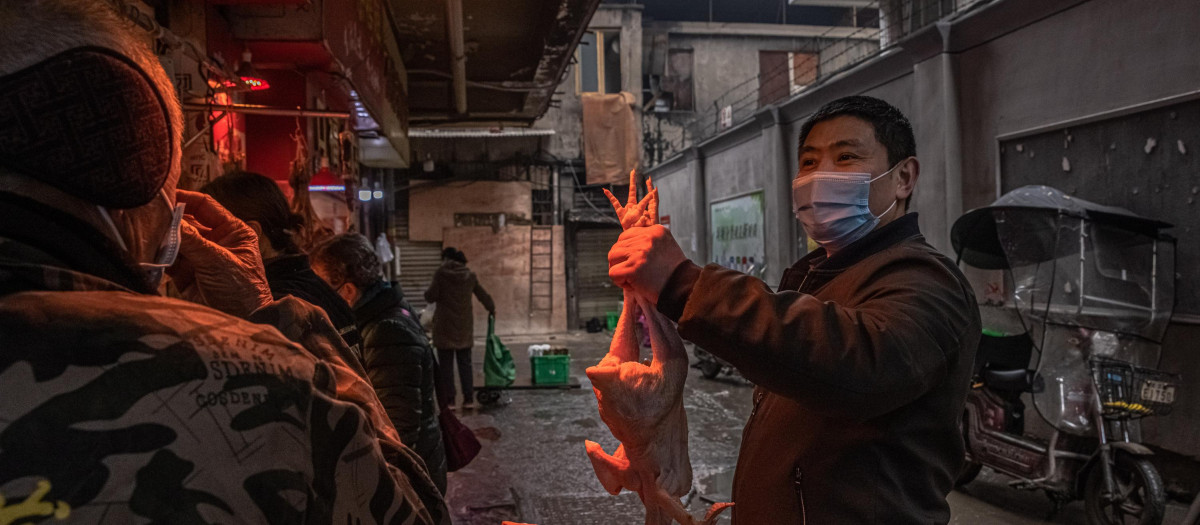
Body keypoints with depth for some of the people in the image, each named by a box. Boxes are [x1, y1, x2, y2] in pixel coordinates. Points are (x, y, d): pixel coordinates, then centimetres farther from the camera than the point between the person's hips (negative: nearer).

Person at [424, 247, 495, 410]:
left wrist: (427, 292, 13)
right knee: (465, 363, 11)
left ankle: (449, 400, 3)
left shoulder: (441, 273, -9)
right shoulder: (470, 275, 5)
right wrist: (492, 309, 30)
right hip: (465, 326, 4)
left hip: (445, 326, -4)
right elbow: (483, 296, 12)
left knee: (446, 365, 3)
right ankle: (469, 399, 11)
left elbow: (431, 296, -10)